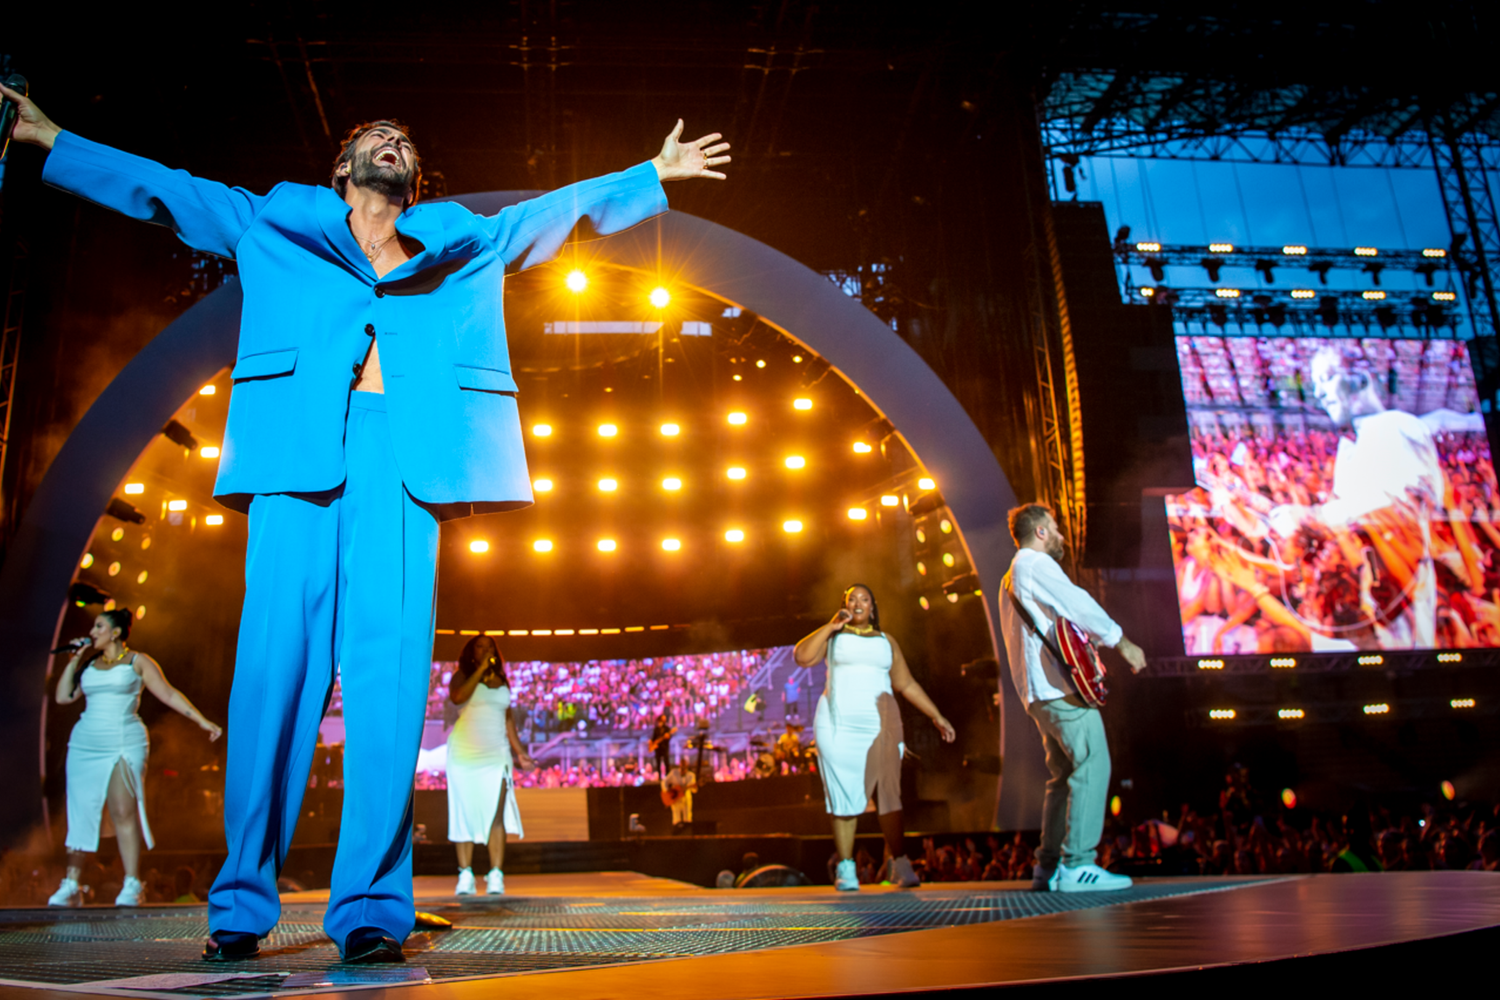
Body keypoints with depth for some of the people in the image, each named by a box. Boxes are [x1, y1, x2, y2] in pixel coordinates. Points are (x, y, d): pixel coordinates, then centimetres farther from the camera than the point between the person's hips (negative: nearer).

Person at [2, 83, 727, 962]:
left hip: (405, 457, 0)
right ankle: (243, 904, 2)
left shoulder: (464, 244, 27)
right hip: (299, 450, 0)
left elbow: (564, 206, 31)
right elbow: (162, 189, 29)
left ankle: (371, 907, -8)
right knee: (276, 661, -8)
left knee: (390, 670, -11)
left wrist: (652, 174, 33)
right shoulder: (272, 227, 25)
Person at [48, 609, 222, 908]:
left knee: (124, 812, -10)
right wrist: (74, 660, 7)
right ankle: (71, 886, 12)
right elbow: (63, 696, 10)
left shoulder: (137, 662, 3)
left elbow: (169, 694, 1)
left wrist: (202, 721, -3)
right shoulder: (89, 664, 15)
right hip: (85, 745, 4)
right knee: (80, 813, 4)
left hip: (124, 745, -4)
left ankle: (132, 885, -5)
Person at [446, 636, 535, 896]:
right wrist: (480, 669, -11)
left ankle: (496, 876, -10)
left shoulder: (502, 681, 18)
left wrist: (519, 751, 14)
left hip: (496, 753, 2)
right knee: (464, 813, -2)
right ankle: (465, 875, 0)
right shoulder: (462, 676, 6)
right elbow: (457, 697, -16)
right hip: (464, 751, -2)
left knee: (496, 813, -9)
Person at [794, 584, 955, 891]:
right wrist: (831, 626, -8)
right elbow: (802, 657, -5)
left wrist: (936, 716, 14)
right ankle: (845, 868, 3)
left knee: (887, 792, -11)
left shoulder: (886, 641, 16)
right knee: (844, 797, -3)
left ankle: (899, 864, -7)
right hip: (838, 725, -1)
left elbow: (906, 684, 18)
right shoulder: (833, 635, 11)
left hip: (879, 724, 1)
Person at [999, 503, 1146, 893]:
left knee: (1065, 774, 12)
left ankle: (1048, 867, 11)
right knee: (1092, 765, -13)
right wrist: (1123, 643, -9)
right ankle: (1077, 864, -17)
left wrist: (1089, 639, 27)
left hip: (1039, 692, 10)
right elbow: (1079, 604, -15)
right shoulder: (1036, 564, -6)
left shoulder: (1011, 579, 25)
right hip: (1062, 686, -10)